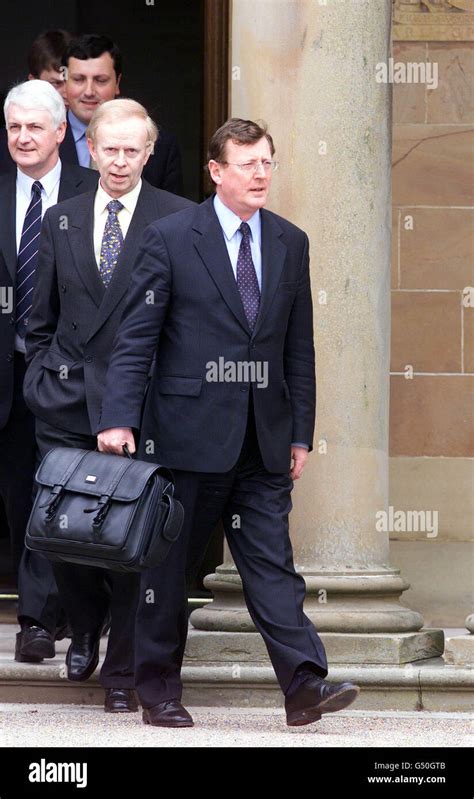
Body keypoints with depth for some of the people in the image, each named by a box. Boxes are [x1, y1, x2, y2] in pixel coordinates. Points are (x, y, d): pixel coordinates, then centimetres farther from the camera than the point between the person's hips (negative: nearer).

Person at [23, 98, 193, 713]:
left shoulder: (179, 220, -1)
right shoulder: (61, 222, 12)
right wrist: (42, 378, 10)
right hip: (67, 400, 3)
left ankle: (122, 672, 10)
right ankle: (86, 625, 29)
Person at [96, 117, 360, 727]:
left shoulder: (290, 244, 10)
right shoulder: (170, 238, -3)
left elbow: (299, 348, 13)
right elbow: (135, 337, -5)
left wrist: (300, 433, 10)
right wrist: (118, 418, -14)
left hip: (263, 440, 3)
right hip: (186, 432, -3)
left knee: (272, 562, -2)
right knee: (168, 562, 5)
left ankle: (303, 683, -9)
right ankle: (157, 690, 15)